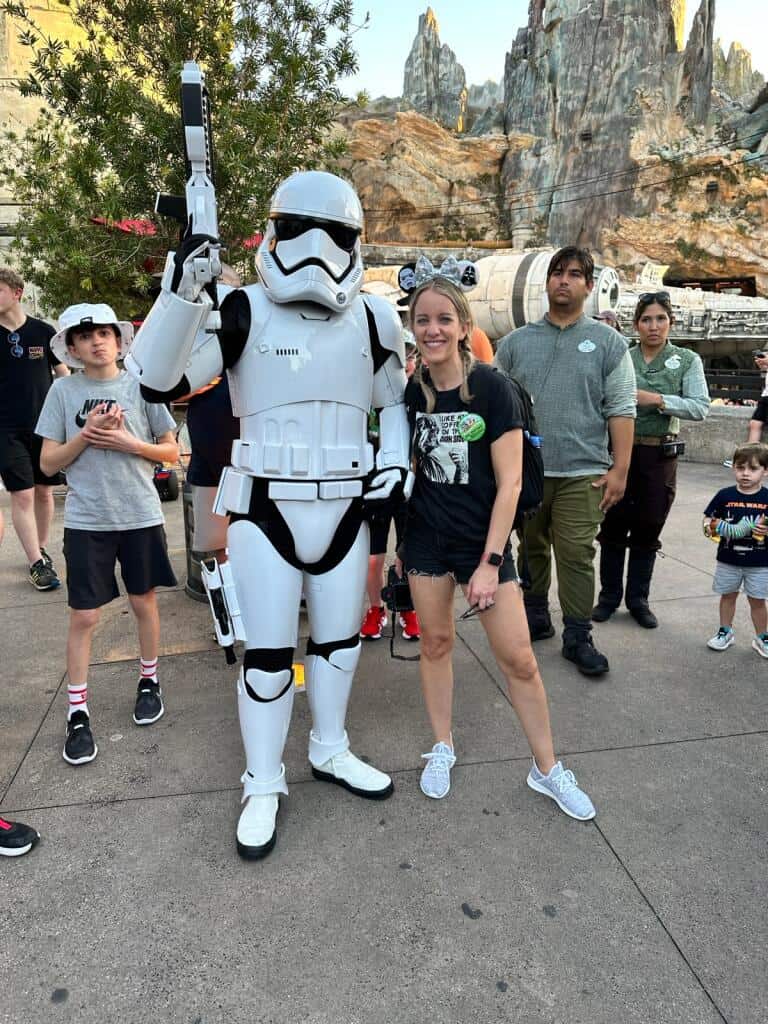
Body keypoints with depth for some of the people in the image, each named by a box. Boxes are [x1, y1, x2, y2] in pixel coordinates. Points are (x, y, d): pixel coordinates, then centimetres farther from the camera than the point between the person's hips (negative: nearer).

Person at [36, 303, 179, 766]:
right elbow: (48, 463, 1)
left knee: (144, 601, 13)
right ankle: (78, 714, 15)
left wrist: (130, 443, -12)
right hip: (86, 519, 0)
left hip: (141, 515, 0)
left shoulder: (141, 386, 0)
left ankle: (149, 681, 35)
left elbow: (171, 451, 4)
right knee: (84, 616, 2)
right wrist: (86, 435, -14)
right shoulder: (64, 390, 1)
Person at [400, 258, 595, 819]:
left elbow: (509, 483, -13)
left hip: (483, 540, -3)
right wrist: (400, 541, 9)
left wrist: (490, 562, -15)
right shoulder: (412, 392, 0)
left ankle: (547, 768, 21)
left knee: (518, 657, 1)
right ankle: (443, 747, 32)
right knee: (436, 641, 12)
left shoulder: (493, 388, -12)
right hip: (427, 538, 3)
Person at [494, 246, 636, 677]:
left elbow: (621, 410, 0)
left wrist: (620, 469, -7)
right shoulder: (515, 343, 9)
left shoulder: (608, 343, 5)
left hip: (582, 473, -2)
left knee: (577, 555, -1)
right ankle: (535, 618, 29)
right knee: (531, 550, 13)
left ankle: (578, 636, 11)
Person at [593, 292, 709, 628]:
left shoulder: (687, 360, 2)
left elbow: (700, 408, -9)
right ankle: (609, 596, 20)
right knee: (613, 527, 6)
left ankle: (638, 600, 22)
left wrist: (657, 399, -18)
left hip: (660, 455, 0)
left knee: (647, 531, 8)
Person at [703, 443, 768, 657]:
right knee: (728, 595, 16)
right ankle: (725, 632, 32)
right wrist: (711, 528, -18)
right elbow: (709, 519, 2)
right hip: (728, 560, 1)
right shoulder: (725, 496, -5)